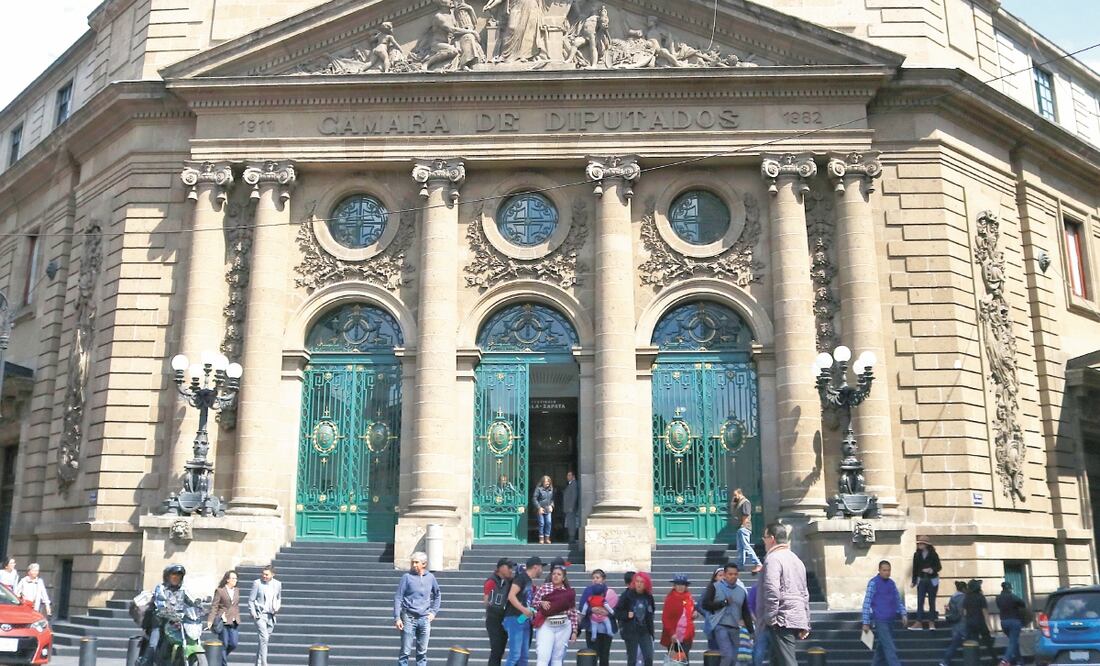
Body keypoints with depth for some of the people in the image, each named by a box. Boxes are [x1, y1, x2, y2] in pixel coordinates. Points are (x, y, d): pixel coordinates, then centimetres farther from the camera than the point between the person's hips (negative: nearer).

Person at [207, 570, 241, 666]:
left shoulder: (236, 591, 13)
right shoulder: (220, 591, -5)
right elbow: (214, 606, -8)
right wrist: (210, 620, -15)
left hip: (233, 622, 5)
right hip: (223, 621, -5)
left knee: (234, 644, -1)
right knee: (224, 644, -1)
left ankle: (221, 656, 25)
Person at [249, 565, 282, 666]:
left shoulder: (278, 584, 6)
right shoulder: (257, 583, -4)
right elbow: (251, 600, 0)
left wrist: (277, 608, 0)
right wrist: (253, 614, -9)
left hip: (271, 616, 4)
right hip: (260, 615, -4)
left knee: (265, 640, 10)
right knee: (263, 639, -16)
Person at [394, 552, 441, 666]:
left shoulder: (430, 577, 4)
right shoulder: (407, 577, -6)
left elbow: (437, 596, 19)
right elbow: (398, 598, -6)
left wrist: (433, 611, 10)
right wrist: (397, 618, -12)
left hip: (425, 619, 3)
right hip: (409, 618, -3)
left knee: (422, 652, 9)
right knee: (406, 651, -1)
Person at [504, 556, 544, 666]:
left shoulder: (529, 580, 19)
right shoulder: (521, 577, -8)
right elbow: (511, 596, -19)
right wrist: (524, 610, -25)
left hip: (524, 620, 9)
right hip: (515, 619, -9)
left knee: (523, 656, 9)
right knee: (515, 655, -12)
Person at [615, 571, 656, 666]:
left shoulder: (648, 596, 3)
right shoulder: (627, 595, -8)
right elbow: (617, 612, -5)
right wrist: (626, 615, -22)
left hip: (645, 631, 3)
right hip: (630, 632, -3)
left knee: (648, 658, -4)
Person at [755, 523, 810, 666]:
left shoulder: (773, 558, -9)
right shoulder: (796, 559, 20)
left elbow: (771, 590, -21)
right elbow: (805, 594, 22)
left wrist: (770, 617, -16)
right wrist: (805, 624, 24)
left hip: (782, 620, -9)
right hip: (797, 620, 9)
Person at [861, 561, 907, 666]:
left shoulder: (891, 583, 10)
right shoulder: (873, 583, -10)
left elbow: (898, 599, 19)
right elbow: (866, 603, -10)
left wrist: (903, 614, 5)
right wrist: (866, 623, -12)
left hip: (890, 620, 7)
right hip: (879, 621, -7)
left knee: (882, 647, 14)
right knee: (890, 649, -10)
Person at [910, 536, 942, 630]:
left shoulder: (933, 554, -8)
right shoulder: (917, 555, 0)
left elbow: (939, 566, -5)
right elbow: (915, 569, 5)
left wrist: (932, 569, -25)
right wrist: (914, 581, 5)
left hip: (932, 580, -2)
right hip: (921, 580, 2)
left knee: (931, 601, 6)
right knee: (920, 601, -4)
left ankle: (931, 622, 14)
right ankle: (919, 622, -5)